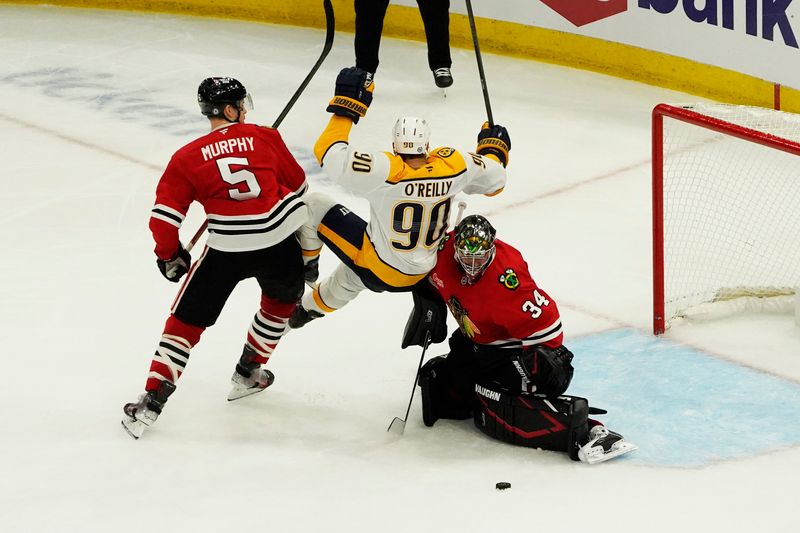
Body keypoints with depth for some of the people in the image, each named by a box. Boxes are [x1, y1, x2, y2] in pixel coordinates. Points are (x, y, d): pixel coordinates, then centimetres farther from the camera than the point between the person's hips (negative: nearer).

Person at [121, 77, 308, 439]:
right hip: (279, 242, 1)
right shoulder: (266, 138, 6)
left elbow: (165, 215, 2)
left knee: (186, 320, 9)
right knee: (283, 297, 32)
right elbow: (297, 183, 16)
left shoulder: (188, 158, 5)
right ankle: (249, 373, 38)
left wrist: (169, 255, 18)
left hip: (226, 249, -1)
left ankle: (151, 402, 2)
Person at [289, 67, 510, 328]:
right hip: (416, 275, 6)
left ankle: (306, 266, 25)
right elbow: (493, 179, 1)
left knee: (313, 205, 7)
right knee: (347, 279, 37)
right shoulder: (452, 165, -16)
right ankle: (310, 308, 60)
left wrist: (346, 105, -21)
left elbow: (330, 154, -30)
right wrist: (494, 147, 22)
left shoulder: (385, 171, -29)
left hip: (375, 265, -6)